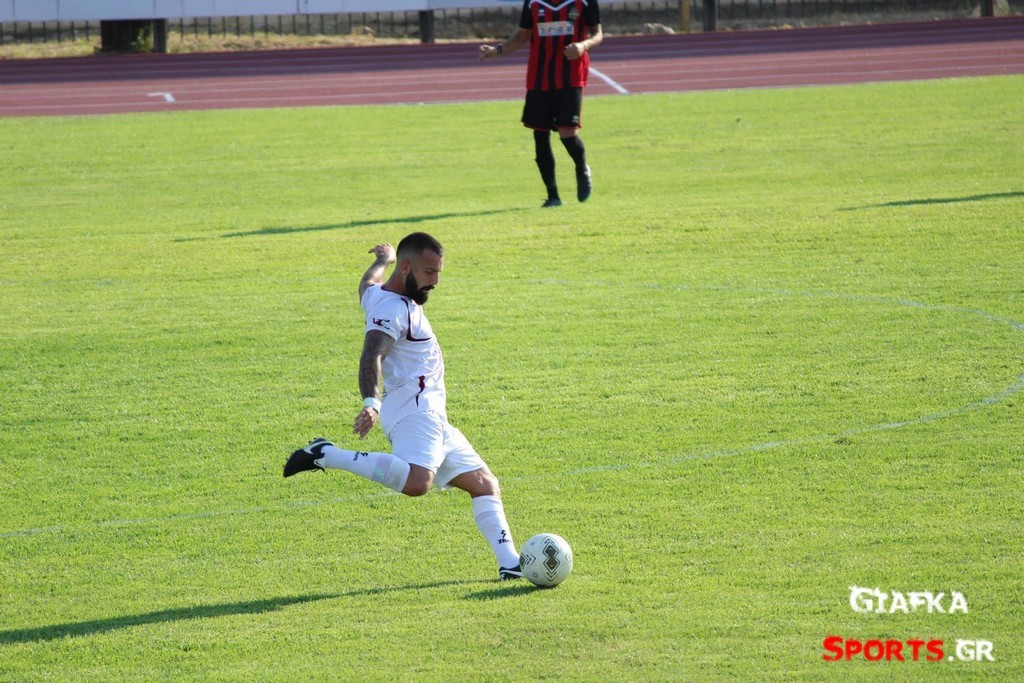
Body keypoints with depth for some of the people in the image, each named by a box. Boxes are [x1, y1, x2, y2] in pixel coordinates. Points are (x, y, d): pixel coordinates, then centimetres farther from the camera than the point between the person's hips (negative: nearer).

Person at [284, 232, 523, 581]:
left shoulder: (377, 293, 17)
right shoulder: (392, 308, -13)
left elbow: (369, 282, 44)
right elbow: (371, 357, -30)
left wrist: (383, 260, 65)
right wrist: (371, 403, -46)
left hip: (431, 417, 11)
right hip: (414, 410, -11)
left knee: (484, 484, 13)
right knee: (416, 482, -37)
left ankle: (511, 564, 10)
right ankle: (325, 455, -24)